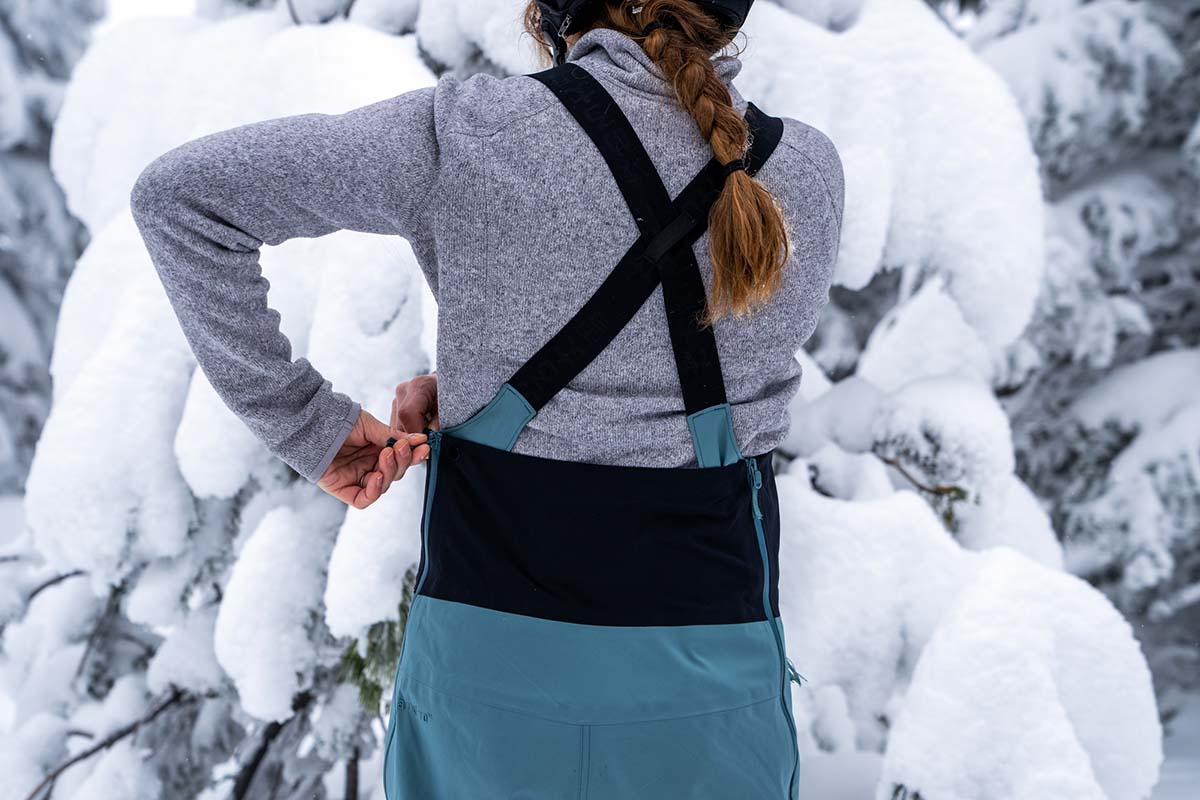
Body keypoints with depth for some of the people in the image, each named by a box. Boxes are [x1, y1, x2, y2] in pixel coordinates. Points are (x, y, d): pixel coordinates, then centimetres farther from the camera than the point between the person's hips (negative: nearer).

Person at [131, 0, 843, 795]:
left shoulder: (467, 131, -10)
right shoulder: (808, 171, -3)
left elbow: (179, 192, -8)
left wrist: (307, 424, -5)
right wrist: (466, 392, 4)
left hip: (492, 650, -1)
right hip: (705, 669, 1)